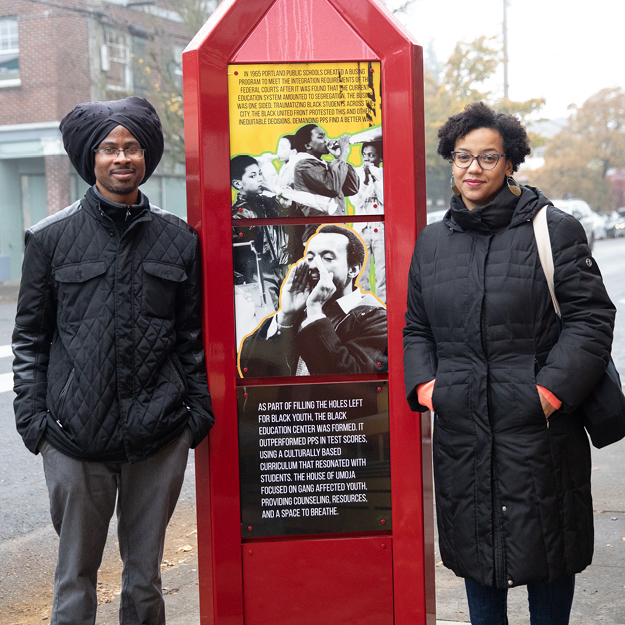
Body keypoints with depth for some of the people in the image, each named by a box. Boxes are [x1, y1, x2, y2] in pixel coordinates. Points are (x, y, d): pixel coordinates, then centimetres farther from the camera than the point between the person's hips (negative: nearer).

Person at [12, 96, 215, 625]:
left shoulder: (178, 239, 7)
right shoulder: (52, 238, 3)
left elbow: (192, 337, 11)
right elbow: (30, 337, 6)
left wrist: (198, 412, 6)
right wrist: (32, 418, -1)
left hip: (160, 439, 1)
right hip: (76, 439, -1)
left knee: (145, 573, 12)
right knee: (76, 572, 8)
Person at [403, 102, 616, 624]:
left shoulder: (554, 230, -4)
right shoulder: (431, 241, 10)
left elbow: (591, 317, -7)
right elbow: (415, 326, 16)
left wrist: (551, 389, -16)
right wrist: (425, 384, 0)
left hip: (540, 428, -4)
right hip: (460, 429, 4)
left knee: (546, 550, 8)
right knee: (473, 544, 16)